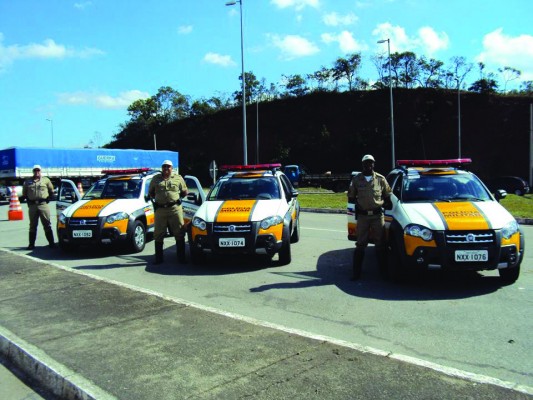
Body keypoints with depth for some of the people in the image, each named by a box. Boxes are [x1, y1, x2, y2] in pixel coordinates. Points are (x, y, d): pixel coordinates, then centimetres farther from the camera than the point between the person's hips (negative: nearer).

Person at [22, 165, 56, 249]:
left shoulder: (46, 180, 8)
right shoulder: (27, 182, 12)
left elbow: (51, 191, 14)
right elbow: (24, 193, 19)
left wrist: (49, 199, 2)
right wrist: (28, 201, 6)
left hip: (43, 204, -2)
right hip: (32, 206, 2)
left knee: (47, 225, -1)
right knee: (32, 225, 7)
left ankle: (51, 243, 1)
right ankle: (31, 244, 11)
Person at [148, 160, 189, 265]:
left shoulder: (178, 178, 9)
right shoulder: (156, 178, 13)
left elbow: (185, 191, 15)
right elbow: (150, 192, 20)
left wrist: (179, 197, 4)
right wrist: (155, 198, 7)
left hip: (175, 209, -1)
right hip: (160, 210, 1)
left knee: (179, 233, -1)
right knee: (158, 234, 5)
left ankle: (181, 257, 8)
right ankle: (159, 258, 16)